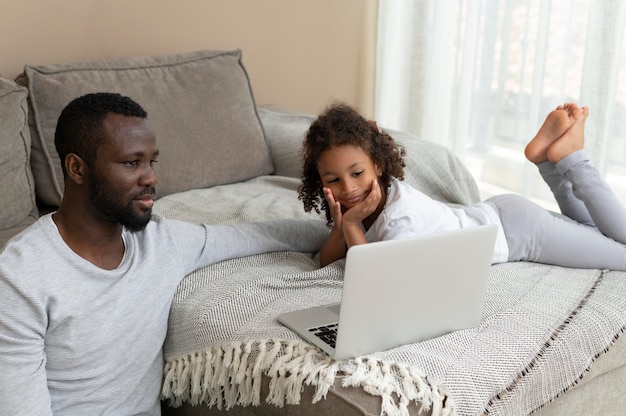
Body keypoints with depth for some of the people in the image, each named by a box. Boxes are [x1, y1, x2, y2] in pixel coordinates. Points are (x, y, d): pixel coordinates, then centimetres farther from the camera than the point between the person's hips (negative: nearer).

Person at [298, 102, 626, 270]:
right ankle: (550, 159, 19)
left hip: (515, 226, -7)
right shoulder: (359, 199, -15)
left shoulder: (401, 216, -38)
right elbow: (327, 262, -11)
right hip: (494, 213, 7)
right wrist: (341, 225, -28)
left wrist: (351, 226, -35)